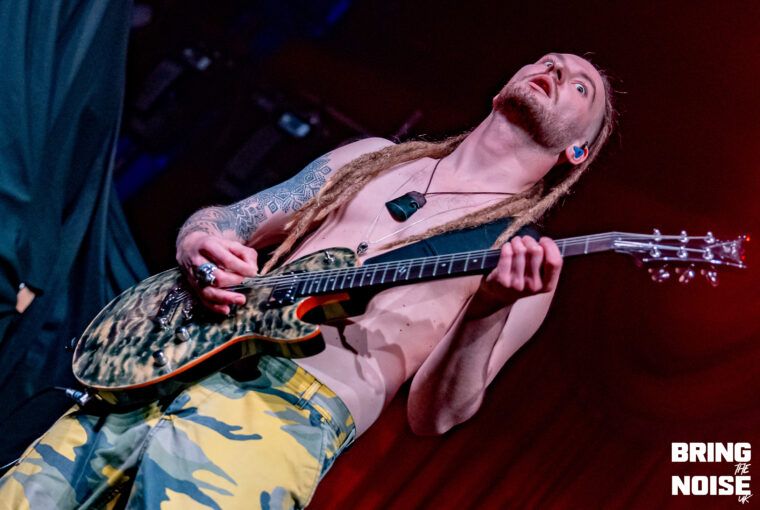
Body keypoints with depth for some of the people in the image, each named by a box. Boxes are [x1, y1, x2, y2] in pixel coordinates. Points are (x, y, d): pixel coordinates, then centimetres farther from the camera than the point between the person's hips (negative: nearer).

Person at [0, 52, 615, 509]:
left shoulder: (526, 255, 8)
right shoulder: (376, 156, 21)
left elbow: (433, 415, -1)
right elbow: (215, 220, 22)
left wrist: (487, 313, -20)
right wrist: (199, 245, -2)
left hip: (296, 408, -4)